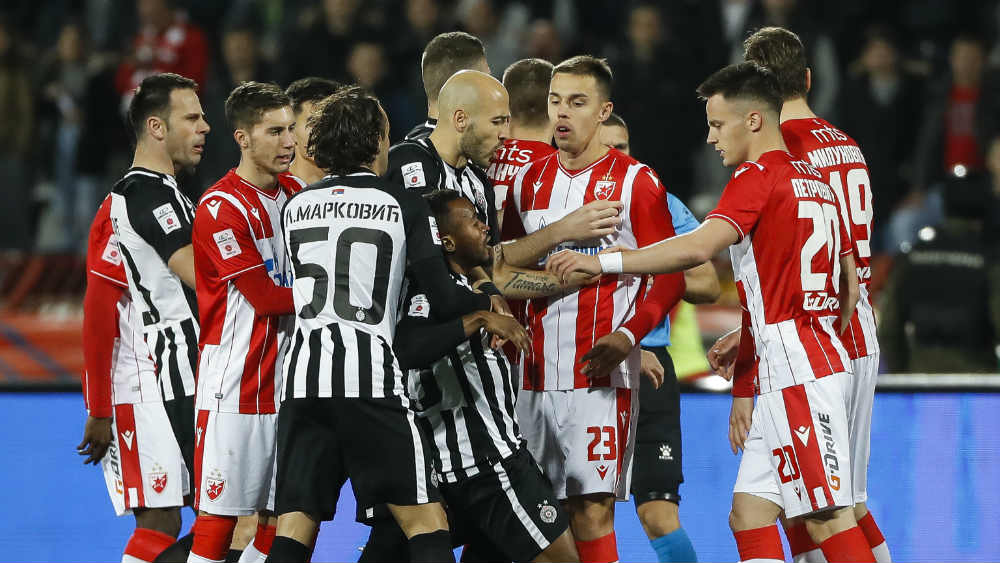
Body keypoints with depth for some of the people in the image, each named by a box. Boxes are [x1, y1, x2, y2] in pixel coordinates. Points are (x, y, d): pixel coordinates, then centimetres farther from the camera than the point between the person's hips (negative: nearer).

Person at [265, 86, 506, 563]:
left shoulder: (295, 208, 15)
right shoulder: (404, 206, 3)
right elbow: (443, 299, 0)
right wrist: (489, 301, 22)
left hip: (303, 372, 4)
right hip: (369, 371, -4)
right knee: (426, 523, 2)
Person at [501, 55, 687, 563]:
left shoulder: (634, 182, -2)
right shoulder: (530, 180, 14)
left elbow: (670, 277, -4)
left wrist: (627, 336, -18)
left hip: (600, 374, -5)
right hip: (535, 377, 5)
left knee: (591, 508, -11)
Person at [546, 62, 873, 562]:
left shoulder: (758, 178, -9)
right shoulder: (816, 182, 19)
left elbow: (697, 248, -26)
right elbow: (850, 286, 23)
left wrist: (603, 262, -21)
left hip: (795, 370, -9)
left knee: (827, 518, -10)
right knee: (749, 514, 7)